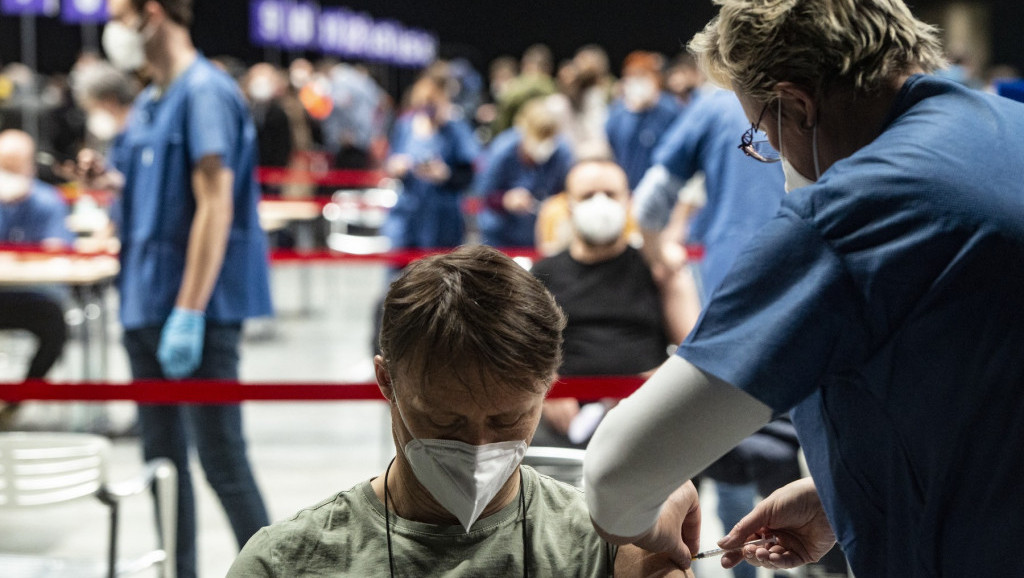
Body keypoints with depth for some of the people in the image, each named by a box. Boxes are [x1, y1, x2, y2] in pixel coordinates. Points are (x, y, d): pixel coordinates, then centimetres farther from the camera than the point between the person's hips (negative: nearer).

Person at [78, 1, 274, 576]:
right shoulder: (149, 103, 15)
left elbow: (215, 206, -19)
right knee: (162, 459, 13)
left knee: (222, 460, -6)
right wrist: (112, 179, 1)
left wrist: (189, 313, -22)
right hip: (146, 304, 9)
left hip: (199, 310, -9)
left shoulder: (206, 92, -13)